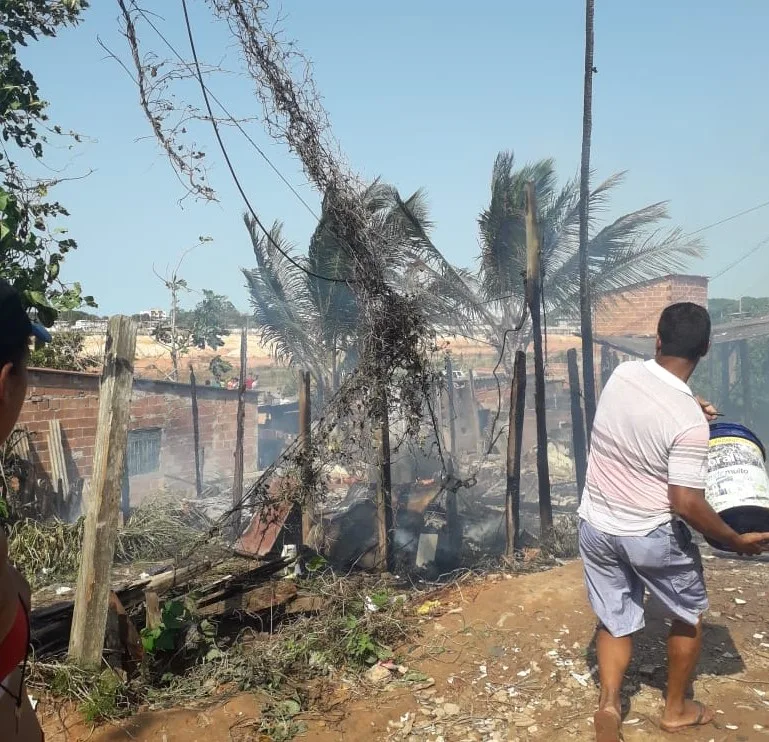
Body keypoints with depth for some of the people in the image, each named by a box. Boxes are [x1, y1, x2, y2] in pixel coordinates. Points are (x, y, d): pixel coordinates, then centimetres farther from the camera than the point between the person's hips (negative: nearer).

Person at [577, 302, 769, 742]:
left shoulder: (623, 374, -9)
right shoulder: (690, 421, -25)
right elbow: (687, 504, -24)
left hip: (596, 526, 5)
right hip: (651, 536, -4)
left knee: (615, 620, 20)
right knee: (690, 615, 22)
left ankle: (609, 703, 5)